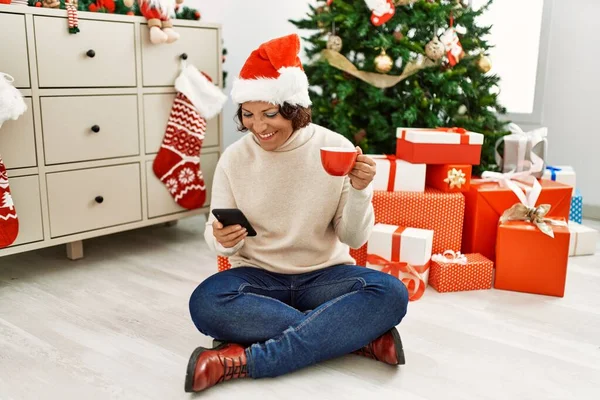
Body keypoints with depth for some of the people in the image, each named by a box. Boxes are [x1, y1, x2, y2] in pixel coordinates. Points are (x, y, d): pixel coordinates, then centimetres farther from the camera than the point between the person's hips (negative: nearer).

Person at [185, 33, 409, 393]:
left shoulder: (336, 149, -9)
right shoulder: (234, 159, -6)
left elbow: (354, 239, -6)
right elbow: (220, 239, -1)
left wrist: (359, 191, -25)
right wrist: (223, 240, -25)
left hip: (324, 276, 0)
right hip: (258, 277, 1)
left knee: (391, 293, -29)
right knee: (206, 302, -32)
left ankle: (243, 361, -29)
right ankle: (360, 338, -24)